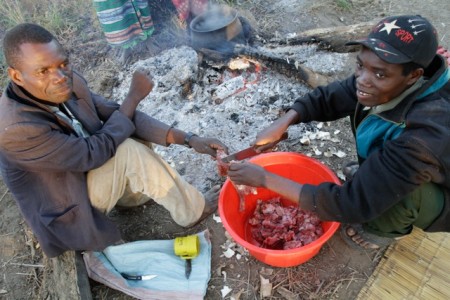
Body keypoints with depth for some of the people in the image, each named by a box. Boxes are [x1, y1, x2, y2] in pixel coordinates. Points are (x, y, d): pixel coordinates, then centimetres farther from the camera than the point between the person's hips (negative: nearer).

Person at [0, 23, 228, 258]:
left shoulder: (68, 83, -13)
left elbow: (118, 116, -10)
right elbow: (94, 153, -29)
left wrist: (189, 139, -19)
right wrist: (134, 96, -19)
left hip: (92, 175, 7)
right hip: (71, 213, -7)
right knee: (129, 152, -28)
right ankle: (192, 211, -8)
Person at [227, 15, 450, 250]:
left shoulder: (423, 136, -43)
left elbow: (352, 204, -41)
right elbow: (325, 98, -10)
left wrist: (266, 179, -39)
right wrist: (282, 123, -28)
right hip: (409, 165, 6)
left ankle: (387, 229, -1)